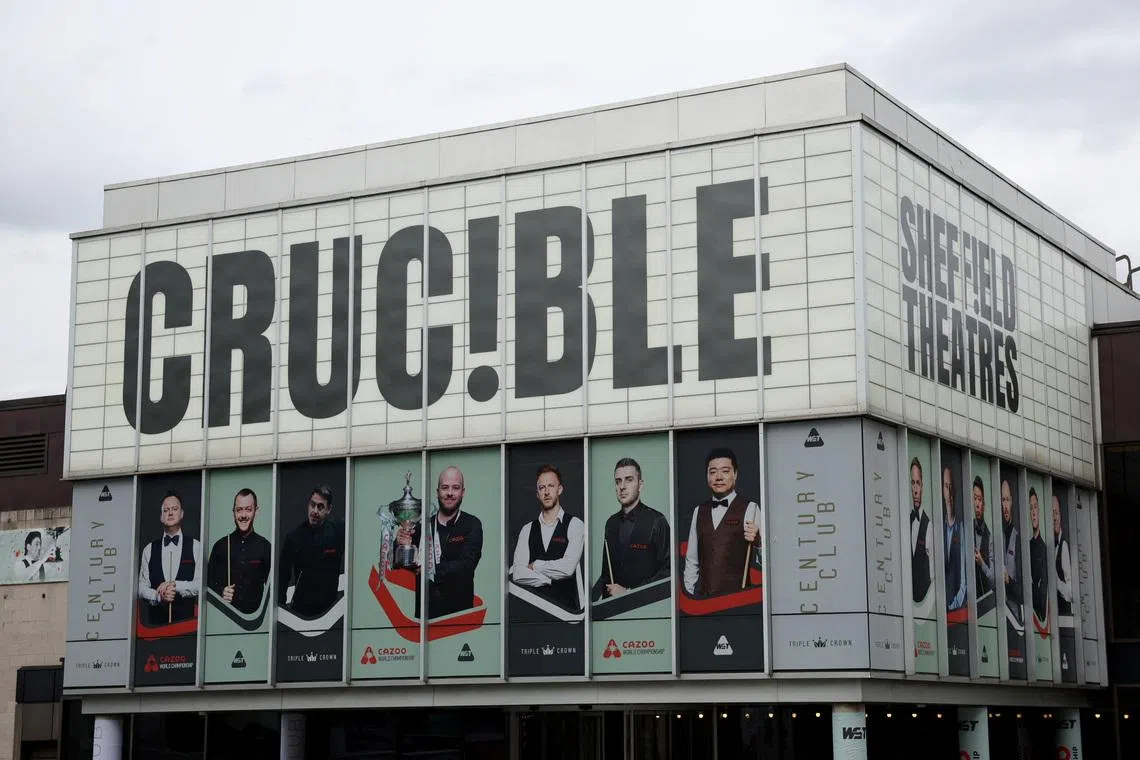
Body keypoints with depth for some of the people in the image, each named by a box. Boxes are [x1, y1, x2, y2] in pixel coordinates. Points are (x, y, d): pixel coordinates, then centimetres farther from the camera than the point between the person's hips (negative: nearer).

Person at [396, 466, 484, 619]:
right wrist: (401, 545, -8)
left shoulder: (472, 525, 1)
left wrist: (431, 571, -16)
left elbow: (467, 564, -10)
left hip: (458, 607, -2)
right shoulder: (422, 525, 10)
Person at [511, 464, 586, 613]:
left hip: (567, 605, -3)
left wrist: (535, 566, 0)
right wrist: (550, 579, -8)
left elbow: (567, 567, -11)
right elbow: (518, 574, 1)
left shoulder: (575, 525, 1)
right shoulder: (527, 530, 12)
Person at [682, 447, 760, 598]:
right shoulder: (699, 511, 13)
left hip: (737, 593, -4)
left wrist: (757, 540, -28)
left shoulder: (750, 509, -2)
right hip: (703, 595, 4)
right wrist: (689, 592, 11)